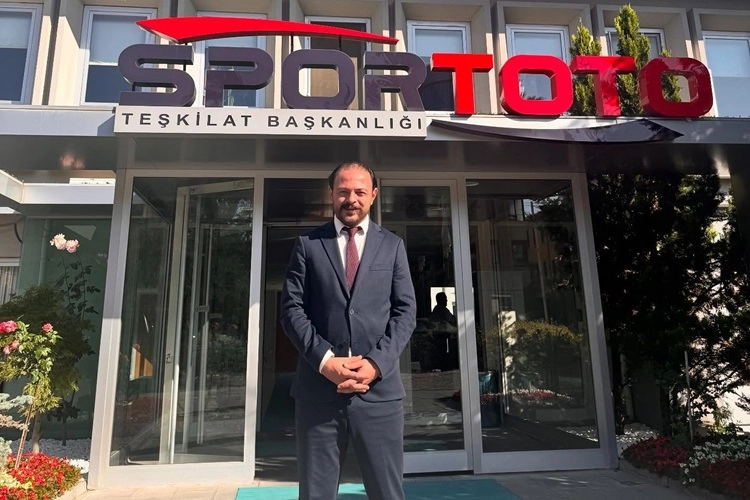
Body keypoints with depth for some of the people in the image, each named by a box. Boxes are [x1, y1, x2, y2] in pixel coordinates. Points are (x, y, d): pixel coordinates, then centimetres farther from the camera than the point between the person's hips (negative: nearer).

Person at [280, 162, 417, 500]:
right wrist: (325, 360, -12)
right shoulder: (308, 244, 7)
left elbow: (405, 311, 4)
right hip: (318, 389, 0)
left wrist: (376, 363, -9)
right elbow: (292, 309, 1)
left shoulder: (392, 246, 10)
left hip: (379, 389, 1)